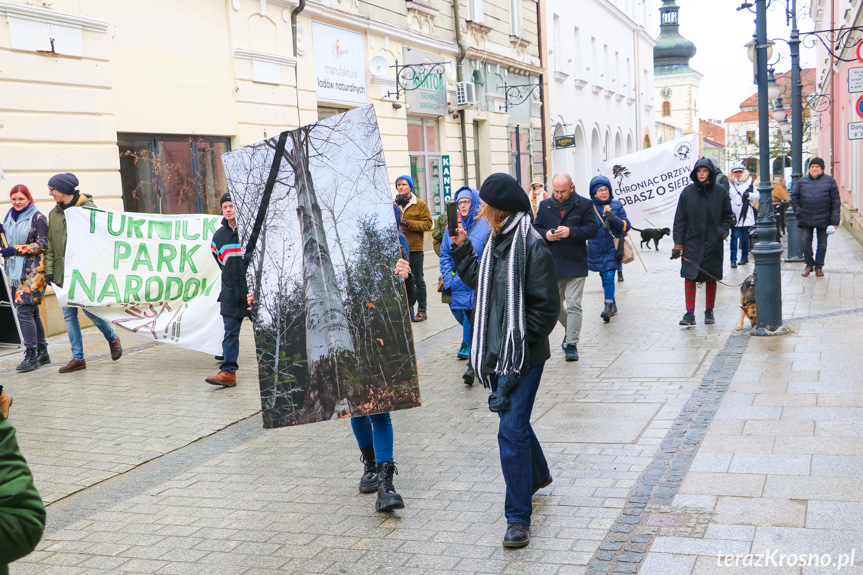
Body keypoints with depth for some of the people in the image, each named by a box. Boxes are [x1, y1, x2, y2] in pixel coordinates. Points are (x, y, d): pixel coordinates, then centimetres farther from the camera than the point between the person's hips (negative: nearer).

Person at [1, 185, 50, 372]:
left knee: (24, 311, -14)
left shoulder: (37, 217, -5)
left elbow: (42, 244, -11)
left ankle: (31, 355, -10)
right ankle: (42, 353, 18)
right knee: (31, 312, 11)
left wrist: (15, 250, -15)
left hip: (33, 271, -7)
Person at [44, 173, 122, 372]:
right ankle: (77, 358, 11)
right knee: (69, 315, 5)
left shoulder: (88, 208, -6)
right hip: (65, 273, 6)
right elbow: (50, 244, 12)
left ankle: (112, 339, 20)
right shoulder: (54, 214, 12)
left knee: (89, 308, -8)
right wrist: (49, 269, 3)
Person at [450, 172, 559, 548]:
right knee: (513, 420, 24)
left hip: (524, 356, -8)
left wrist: (521, 341, -17)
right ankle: (538, 474, 49)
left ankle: (518, 518, 2)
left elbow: (547, 306, -16)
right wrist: (461, 249, 12)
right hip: (497, 353, 9)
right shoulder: (496, 242, 9)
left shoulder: (532, 248, -17)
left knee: (511, 432, -8)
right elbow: (478, 282, 19)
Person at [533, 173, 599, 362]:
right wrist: (546, 235, -14)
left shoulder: (584, 205, -2)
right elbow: (536, 228, 9)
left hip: (575, 264, -4)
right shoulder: (544, 206, 8)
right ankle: (571, 329, 39)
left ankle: (571, 344, 0)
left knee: (573, 305, -7)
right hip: (552, 264, 4)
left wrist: (571, 232, -22)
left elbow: (593, 228, -8)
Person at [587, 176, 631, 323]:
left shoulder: (617, 205, 1)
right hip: (596, 249, 2)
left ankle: (609, 306, -13)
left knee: (609, 277, -14)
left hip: (612, 249, -2)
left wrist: (614, 218, -16)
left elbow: (626, 225, -1)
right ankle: (612, 305, 29)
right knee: (605, 277, 13)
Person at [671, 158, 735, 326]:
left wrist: (723, 231, -7)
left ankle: (709, 312, 22)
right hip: (692, 243, 0)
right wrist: (678, 244, -3)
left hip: (713, 243, 1)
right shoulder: (688, 192, 1)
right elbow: (680, 220, 3)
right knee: (690, 277, -7)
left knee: (711, 279, 8)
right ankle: (690, 314, -4)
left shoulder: (721, 192, 1)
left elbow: (728, 216, 12)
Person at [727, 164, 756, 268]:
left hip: (746, 214, 0)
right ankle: (733, 260, -4)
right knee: (734, 236, -6)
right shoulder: (729, 183, 9)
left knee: (744, 237, 5)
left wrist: (749, 195, -15)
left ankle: (744, 257, 22)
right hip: (734, 214, 0)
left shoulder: (750, 181, 7)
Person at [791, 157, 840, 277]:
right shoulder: (802, 181, 6)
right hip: (805, 219, 1)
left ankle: (819, 266, 20)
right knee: (805, 242, 1)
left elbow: (836, 202, 0)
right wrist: (798, 212, -1)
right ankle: (809, 264, 18)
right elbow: (794, 197, 13)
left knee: (822, 244, 7)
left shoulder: (829, 181, 1)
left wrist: (835, 221, -6)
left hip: (823, 219, -1)